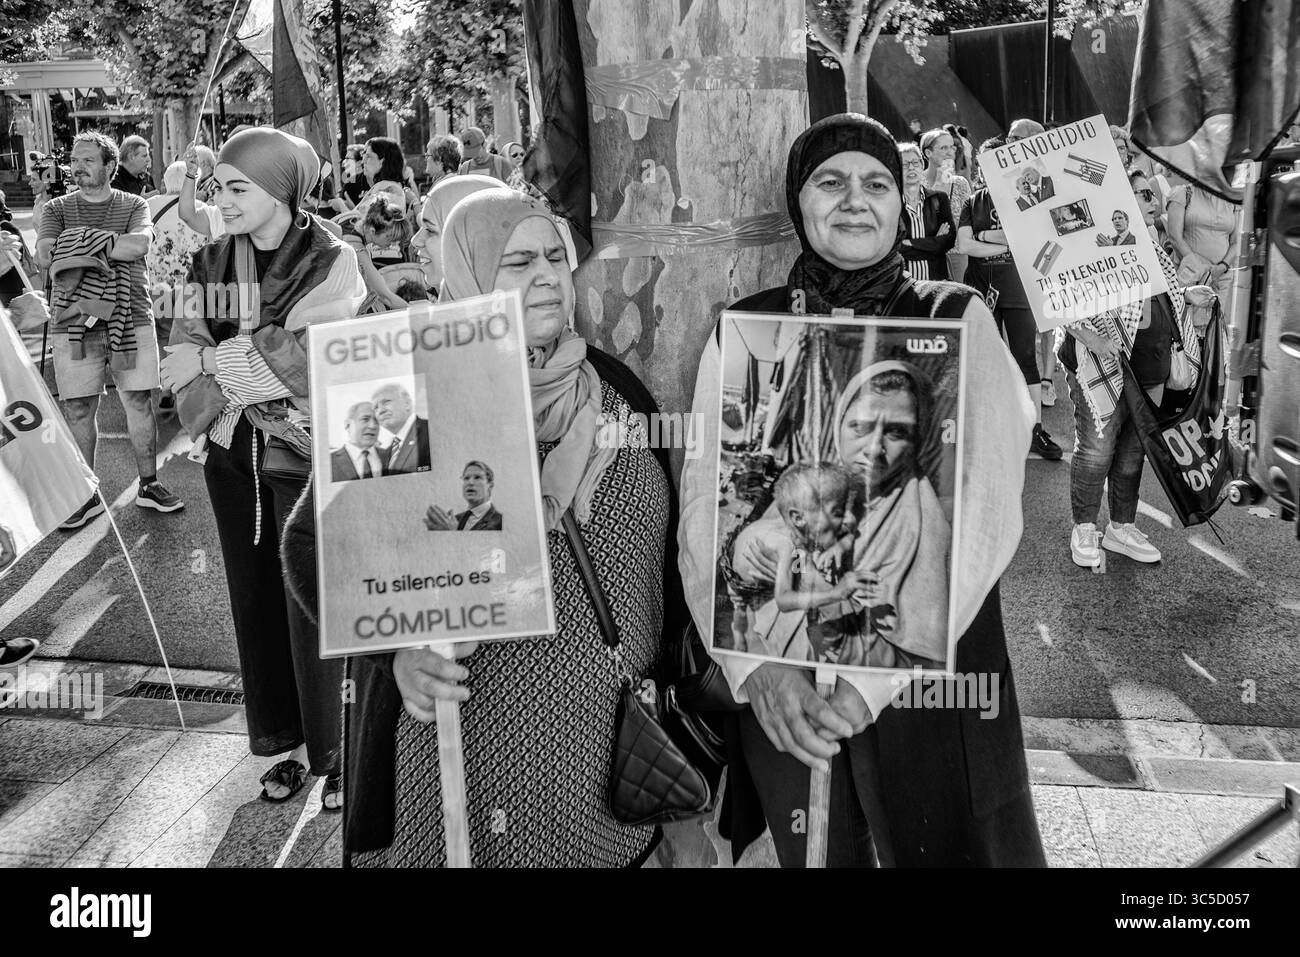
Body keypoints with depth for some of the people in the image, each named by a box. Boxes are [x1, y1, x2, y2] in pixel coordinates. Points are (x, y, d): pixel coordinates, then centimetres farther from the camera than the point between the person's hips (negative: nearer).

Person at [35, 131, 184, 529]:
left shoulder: (134, 205, 6)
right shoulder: (57, 208, 9)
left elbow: (139, 245, -14)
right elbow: (44, 255, -8)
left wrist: (80, 241, -12)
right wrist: (110, 246, -13)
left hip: (131, 317, -1)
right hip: (73, 323, 1)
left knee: (139, 402, 5)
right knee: (78, 409, 3)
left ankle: (148, 485, 19)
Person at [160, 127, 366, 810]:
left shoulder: (331, 262, -8)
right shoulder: (214, 261, 6)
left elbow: (303, 356, -18)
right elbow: (184, 356, 1)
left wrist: (213, 360, -9)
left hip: (308, 454, -5)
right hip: (233, 454, 5)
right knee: (254, 598, 10)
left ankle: (332, 750, 14)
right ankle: (288, 743, 25)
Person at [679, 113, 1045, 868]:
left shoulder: (957, 321, -3)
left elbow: (984, 517, -13)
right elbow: (705, 513, -6)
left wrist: (873, 676, -21)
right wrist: (757, 665, -20)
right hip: (778, 688, 2)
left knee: (941, 844, 15)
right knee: (812, 853, 20)